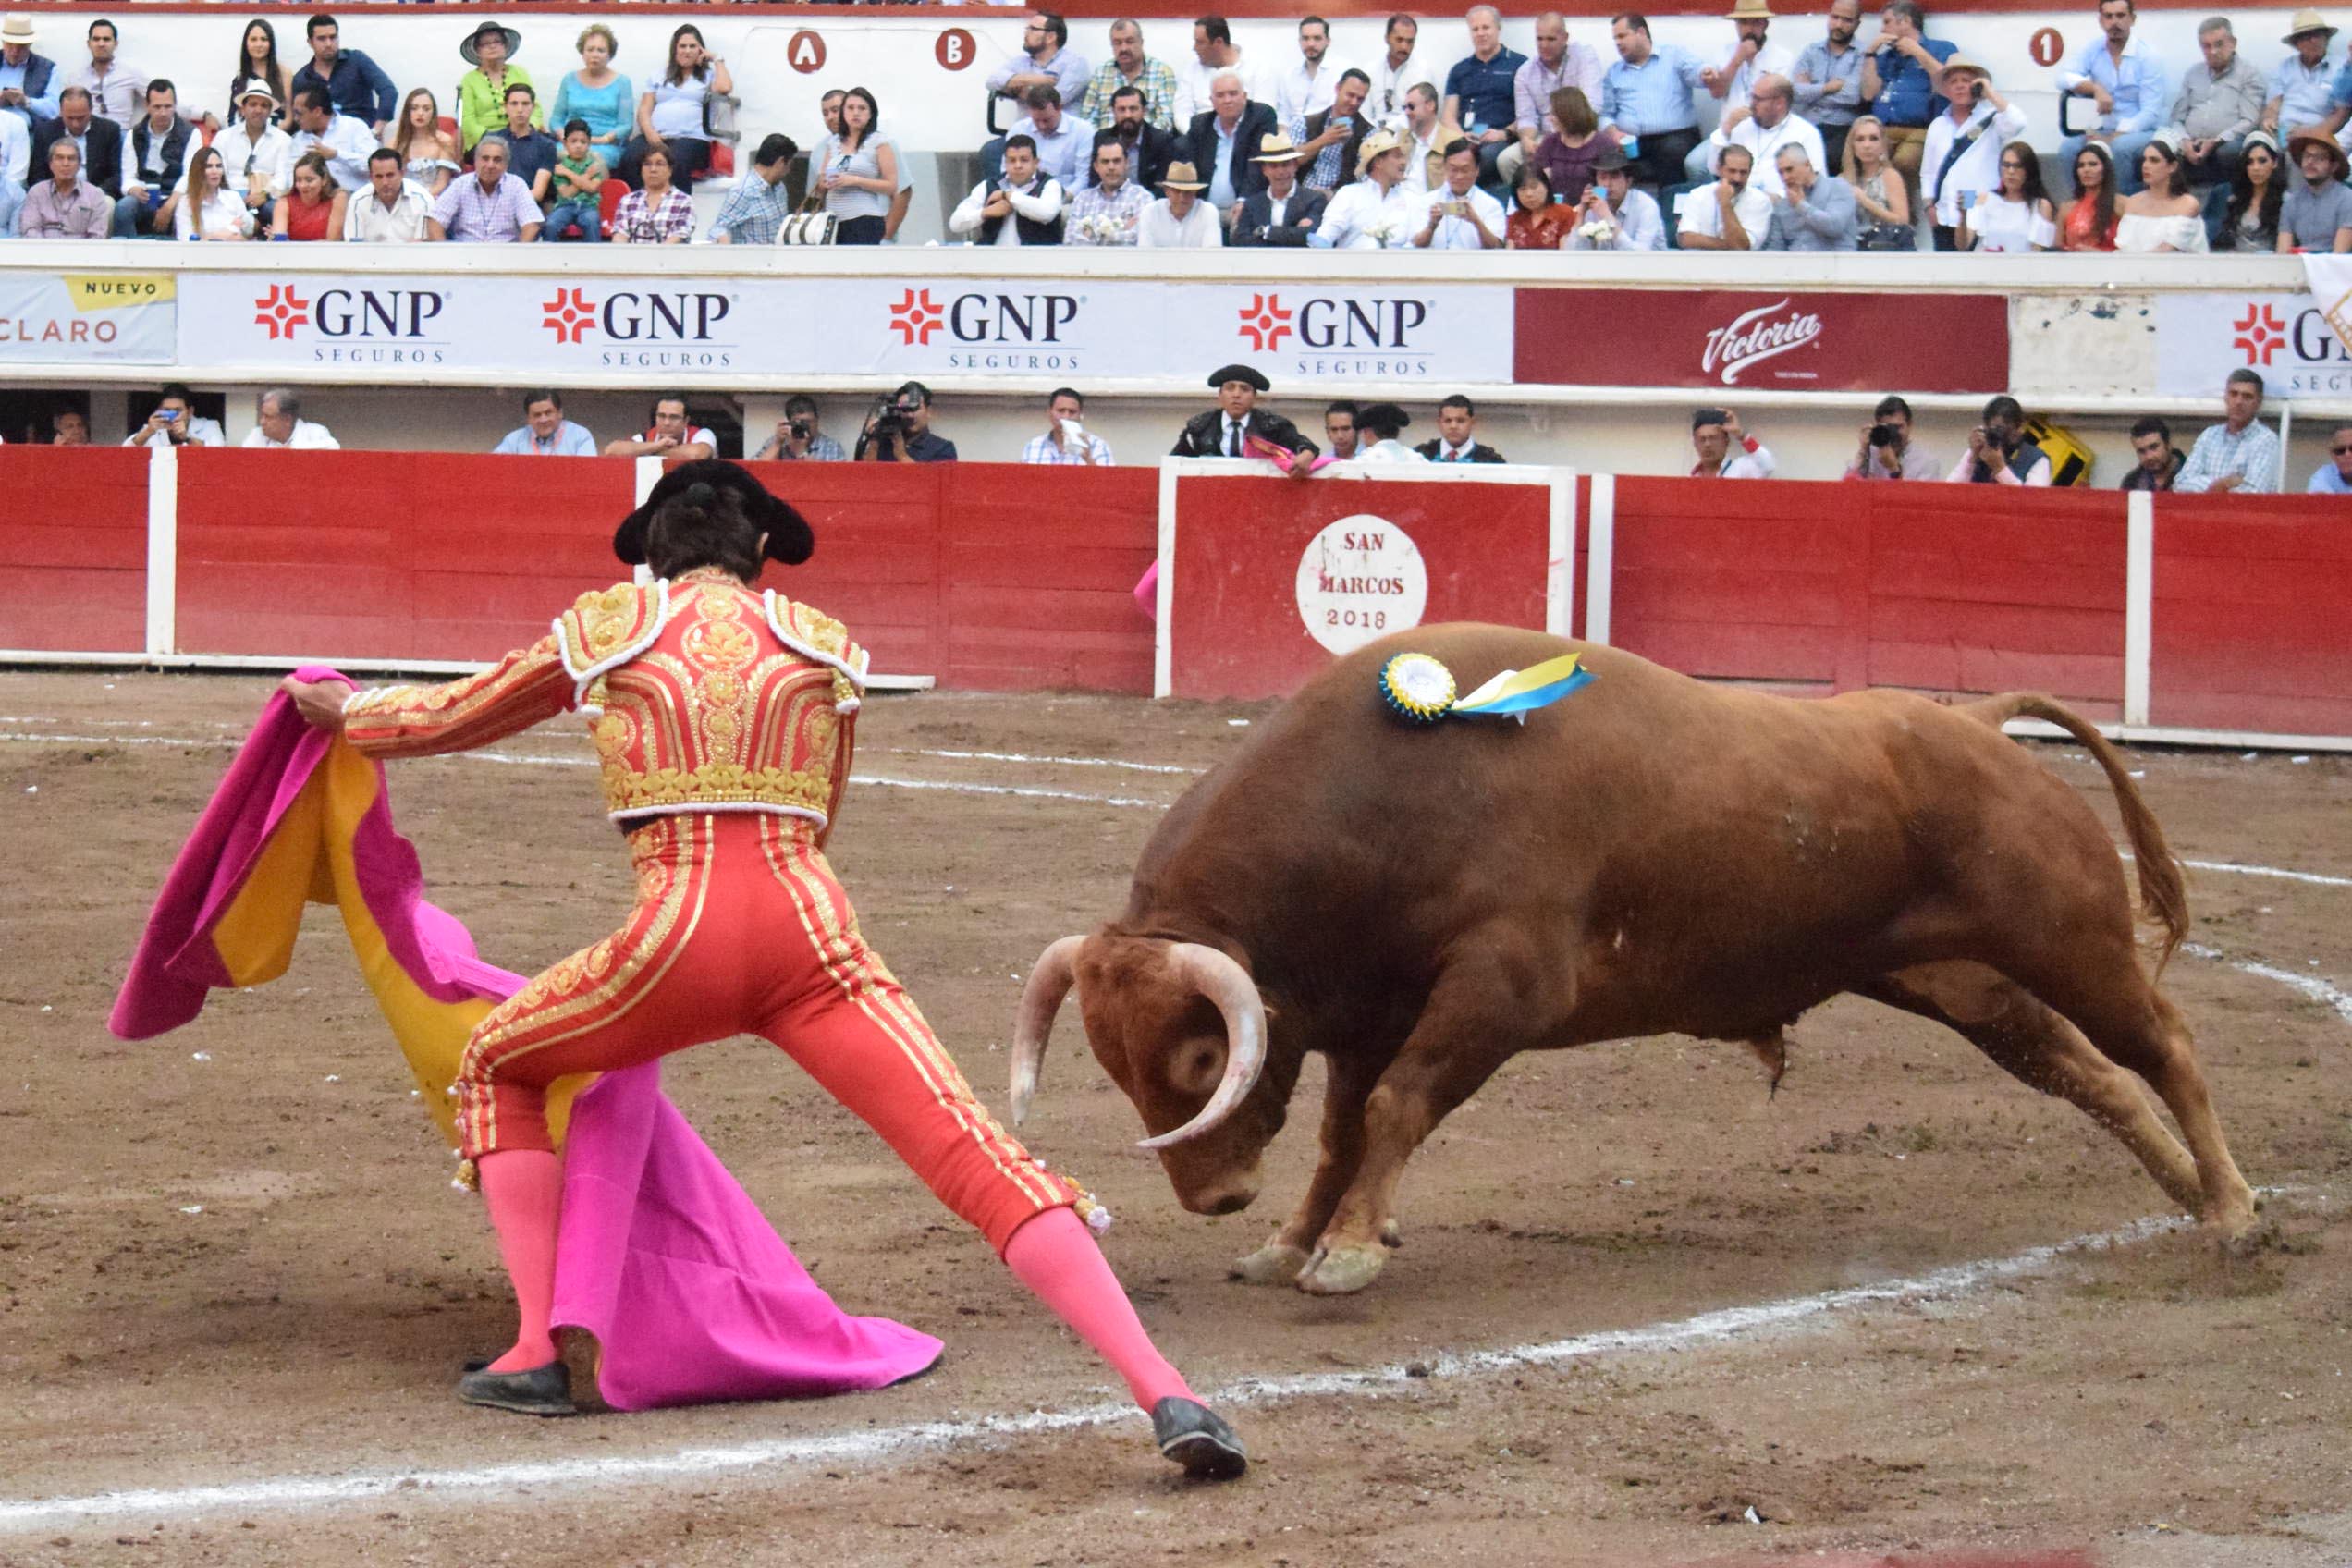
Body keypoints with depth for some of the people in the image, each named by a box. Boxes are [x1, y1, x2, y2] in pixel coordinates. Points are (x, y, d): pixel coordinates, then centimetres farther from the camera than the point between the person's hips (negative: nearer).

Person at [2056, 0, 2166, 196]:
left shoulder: (2147, 58, -8)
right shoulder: (2092, 50, 5)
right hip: (2105, 130, 4)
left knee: (2120, 146, -36)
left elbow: (2150, 113, -13)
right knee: (2068, 148, -24)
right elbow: (2064, 79, -7)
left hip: (2141, 132, -4)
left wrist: (2113, 138, -24)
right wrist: (2096, 88, -26)